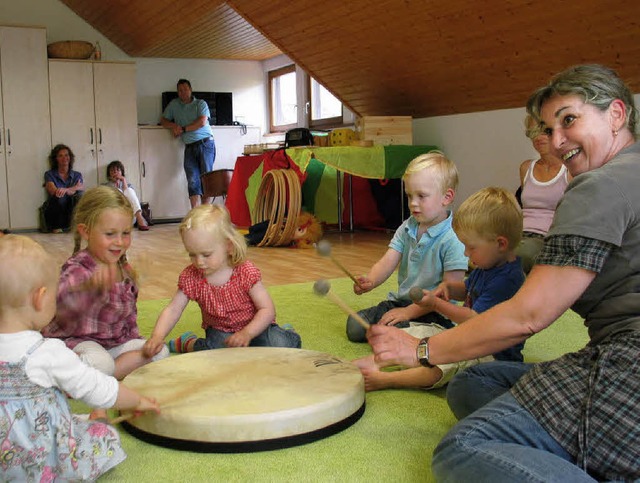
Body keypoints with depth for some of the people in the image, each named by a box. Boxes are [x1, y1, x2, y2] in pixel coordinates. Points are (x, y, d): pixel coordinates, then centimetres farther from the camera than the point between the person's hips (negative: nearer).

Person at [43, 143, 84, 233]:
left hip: (71, 213, 2)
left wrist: (65, 190, -29)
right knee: (59, 196, -32)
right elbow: (54, 191, -12)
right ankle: (56, 228, -29)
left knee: (79, 195, -26)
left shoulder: (77, 175, 13)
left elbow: (81, 189, -9)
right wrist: (74, 188, -16)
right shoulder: (49, 174, 8)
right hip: (54, 214, -1)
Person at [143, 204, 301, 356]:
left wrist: (247, 333, -36)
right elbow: (172, 310, -13)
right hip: (220, 331, 2)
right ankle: (190, 343, 2)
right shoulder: (190, 276, -11)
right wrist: (157, 336, -31)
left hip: (253, 327, -2)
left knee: (280, 345, -29)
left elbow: (267, 309, -20)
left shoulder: (246, 272, -20)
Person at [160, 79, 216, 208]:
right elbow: (163, 120, 20)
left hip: (205, 143, -3)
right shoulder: (174, 104, 18)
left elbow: (202, 122, -7)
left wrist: (183, 129, -6)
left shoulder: (200, 103, 8)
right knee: (192, 180, -7)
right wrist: (173, 126, -2)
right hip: (189, 147, 3)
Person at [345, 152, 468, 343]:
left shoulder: (453, 239, -17)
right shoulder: (407, 228, 5)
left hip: (433, 312, -7)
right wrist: (370, 281, -25)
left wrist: (409, 312, -20)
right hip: (400, 301, 7)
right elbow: (387, 262, -2)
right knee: (354, 325, -6)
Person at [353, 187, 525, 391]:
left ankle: (384, 380, -37)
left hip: (494, 353, -10)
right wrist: (449, 287, 3)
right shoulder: (488, 266, 7)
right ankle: (373, 361, -12)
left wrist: (436, 304, -19)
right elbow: (467, 289, 26)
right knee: (419, 332, 0)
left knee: (442, 363, -34)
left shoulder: (508, 279, -25)